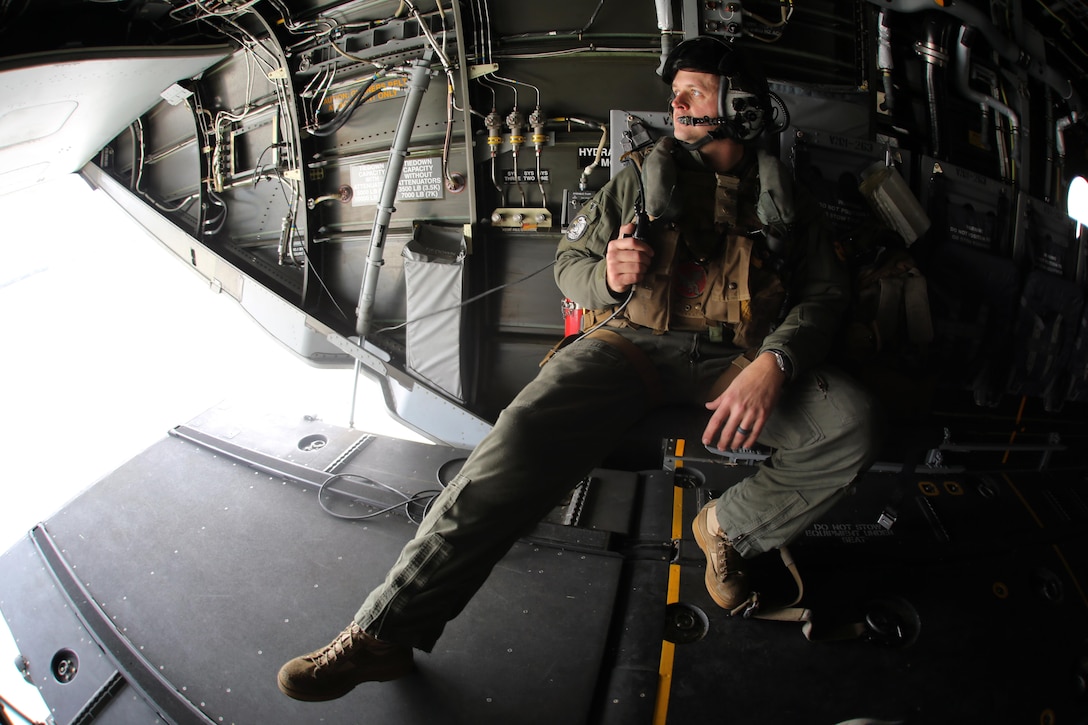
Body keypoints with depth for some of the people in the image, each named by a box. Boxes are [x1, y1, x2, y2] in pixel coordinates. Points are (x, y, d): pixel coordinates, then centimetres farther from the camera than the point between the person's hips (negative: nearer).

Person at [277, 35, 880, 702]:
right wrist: (607, 277, -8)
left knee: (853, 425, -27)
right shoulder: (642, 180, 18)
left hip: (735, 359, 1)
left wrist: (773, 363, -14)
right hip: (634, 341, -1)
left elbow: (826, 291, 7)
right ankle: (384, 633, -27)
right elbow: (569, 263, 18)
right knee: (526, 436, -30)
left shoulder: (784, 203, 17)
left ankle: (731, 525, 1)